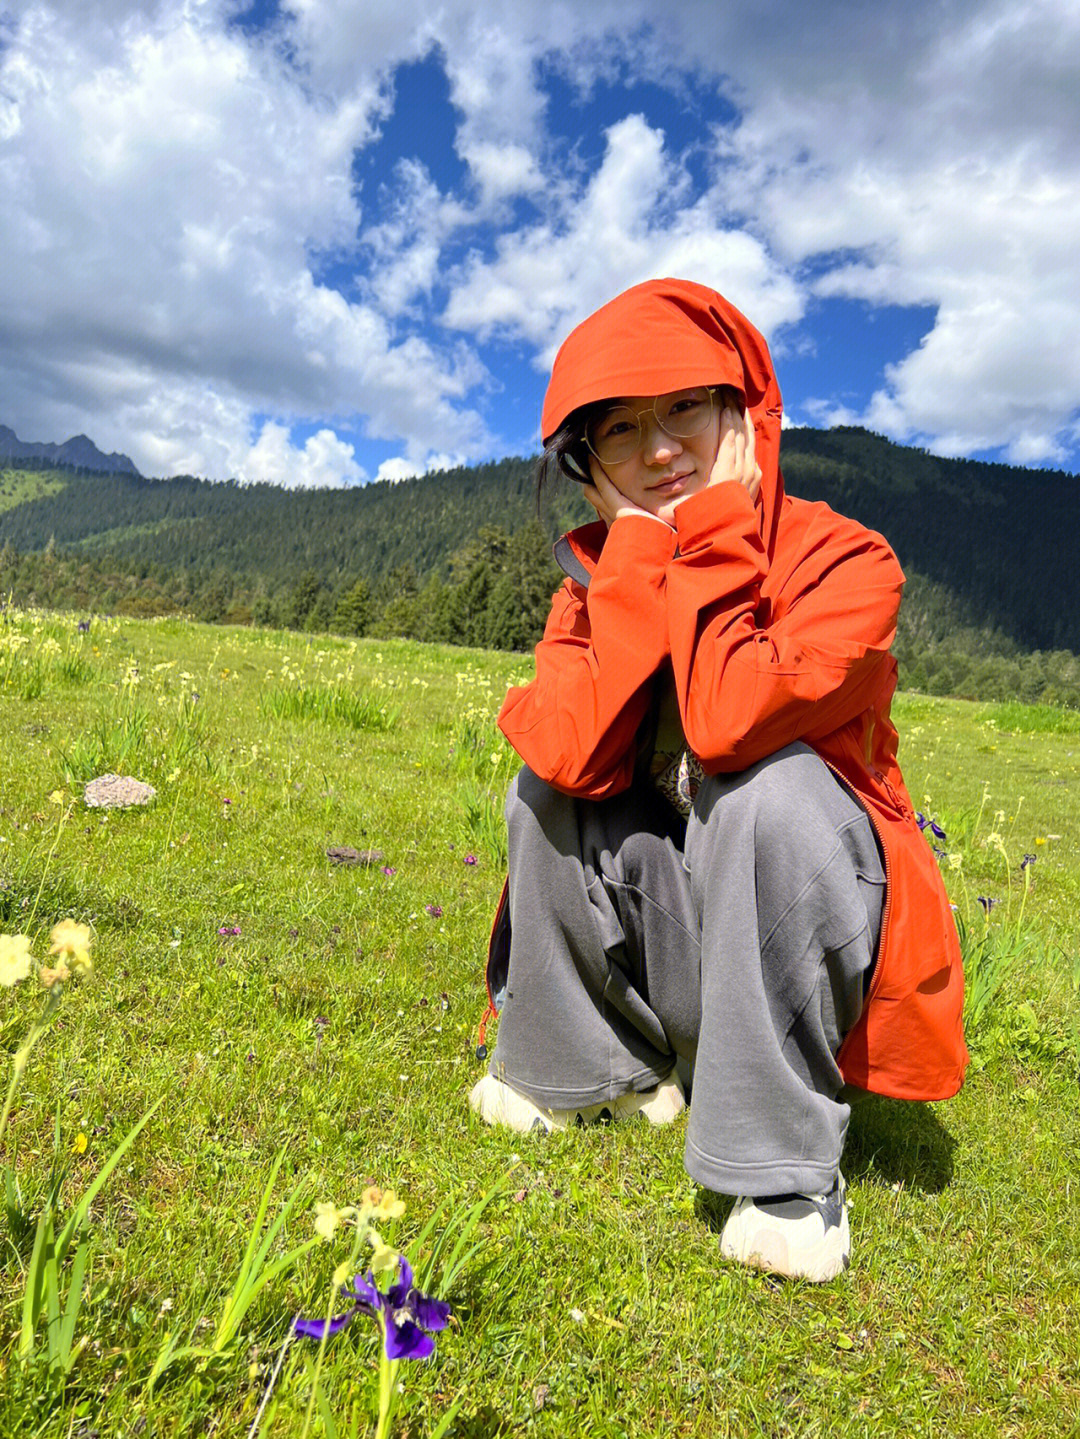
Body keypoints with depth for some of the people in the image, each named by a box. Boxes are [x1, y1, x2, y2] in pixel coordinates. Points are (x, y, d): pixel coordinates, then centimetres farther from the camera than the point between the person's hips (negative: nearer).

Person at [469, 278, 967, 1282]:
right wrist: (641, 542, -21)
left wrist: (712, 525, -24)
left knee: (773, 778, -31)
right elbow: (570, 754, -23)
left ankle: (785, 1163, -15)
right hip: (665, 918, 4)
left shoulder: (845, 560, -17)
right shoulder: (599, 570, -3)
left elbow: (726, 721, -36)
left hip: (807, 928, -4)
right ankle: (585, 1064, 7)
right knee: (544, 787, -15)